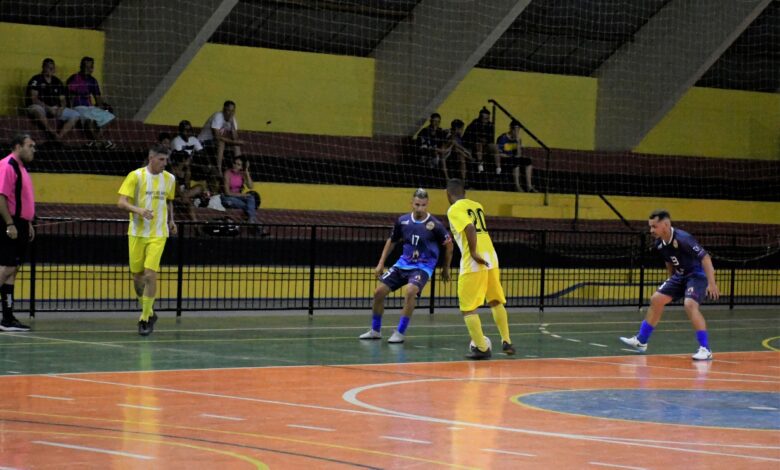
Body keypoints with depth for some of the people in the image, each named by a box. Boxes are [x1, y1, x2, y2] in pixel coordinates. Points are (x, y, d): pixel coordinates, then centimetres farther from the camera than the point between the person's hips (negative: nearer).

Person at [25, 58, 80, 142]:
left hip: (55, 109, 6)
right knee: (38, 110, -42)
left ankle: (60, 136, -32)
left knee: (75, 115, -13)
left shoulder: (57, 82, 14)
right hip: (40, 107, -6)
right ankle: (54, 134, -42)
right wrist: (48, 108, -24)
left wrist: (61, 108, -12)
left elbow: (63, 99, 12)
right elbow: (34, 99, -15)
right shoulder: (36, 80, -4)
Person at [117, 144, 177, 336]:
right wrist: (138, 210, -28)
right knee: (137, 276, 7)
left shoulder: (169, 179, 4)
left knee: (150, 275, -12)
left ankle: (145, 318, -3)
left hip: (158, 234, 1)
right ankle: (148, 312, 29)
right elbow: (122, 202, -12)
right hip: (137, 232, -1)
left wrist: (171, 220, 16)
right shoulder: (136, 176, -7)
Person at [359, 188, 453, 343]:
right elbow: (391, 241, 14)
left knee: (410, 291, -32)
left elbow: (449, 245, 1)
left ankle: (400, 333, -19)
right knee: (379, 292, -2)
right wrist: (381, 263, 10)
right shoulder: (402, 221, -3)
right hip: (403, 263, 5)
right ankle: (375, 330, 19)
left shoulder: (435, 225, -14)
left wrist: (446, 268, 8)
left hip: (423, 266, -5)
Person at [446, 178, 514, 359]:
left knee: (467, 308, 3)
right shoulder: (477, 205, 15)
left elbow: (470, 228, -20)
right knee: (496, 302, 22)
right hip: (491, 259, 6)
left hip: (474, 263, -6)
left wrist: (473, 253, -18)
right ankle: (507, 342, 20)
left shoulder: (454, 210, -6)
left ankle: (481, 348, -1)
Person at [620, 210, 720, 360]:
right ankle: (641, 341, 24)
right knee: (656, 300, 10)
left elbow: (705, 257, -28)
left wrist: (712, 283, -33)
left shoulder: (682, 239, -28)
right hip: (680, 275, 9)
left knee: (690, 305, -30)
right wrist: (671, 283, 23)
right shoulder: (659, 243, -2)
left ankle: (705, 349, -26)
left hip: (697, 274, -9)